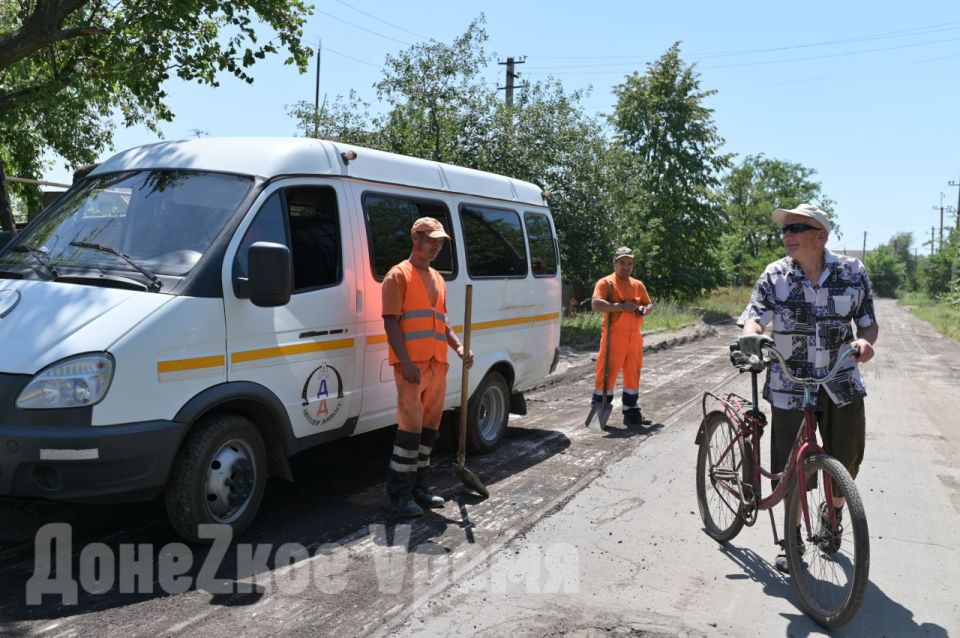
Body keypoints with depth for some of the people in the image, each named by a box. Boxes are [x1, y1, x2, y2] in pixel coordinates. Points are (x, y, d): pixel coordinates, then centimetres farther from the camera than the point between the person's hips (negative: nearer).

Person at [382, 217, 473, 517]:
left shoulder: (437, 278, 21)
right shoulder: (399, 275, -3)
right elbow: (391, 322, -10)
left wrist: (459, 347, 9)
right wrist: (406, 362, -20)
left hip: (437, 363, 8)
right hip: (412, 365, -8)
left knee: (429, 426, 11)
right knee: (411, 427, -7)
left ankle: (418, 487, 22)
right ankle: (399, 493, 2)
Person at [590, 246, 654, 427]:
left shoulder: (638, 285, 17)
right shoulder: (606, 283, -3)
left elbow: (649, 304, 23)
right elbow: (595, 304, -17)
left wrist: (644, 309, -1)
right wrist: (621, 306, -21)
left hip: (635, 336, 6)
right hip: (614, 336, -6)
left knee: (633, 374, 11)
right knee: (607, 373, -4)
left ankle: (631, 411, 22)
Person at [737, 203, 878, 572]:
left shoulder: (852, 272, -3)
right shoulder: (775, 276, -6)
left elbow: (868, 321, 3)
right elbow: (755, 316, -15)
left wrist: (865, 340, -20)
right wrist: (751, 335, -39)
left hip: (842, 385, 2)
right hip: (790, 386, -1)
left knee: (845, 466, 10)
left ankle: (831, 517, 43)